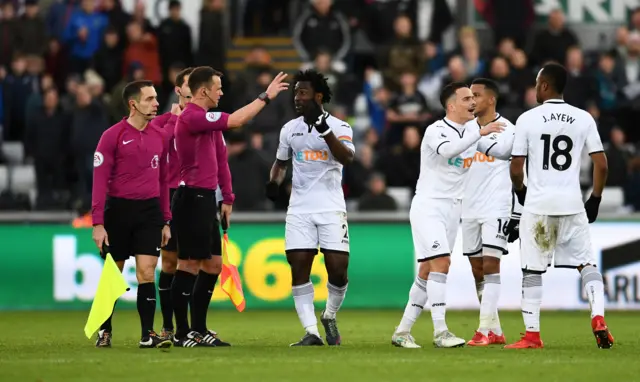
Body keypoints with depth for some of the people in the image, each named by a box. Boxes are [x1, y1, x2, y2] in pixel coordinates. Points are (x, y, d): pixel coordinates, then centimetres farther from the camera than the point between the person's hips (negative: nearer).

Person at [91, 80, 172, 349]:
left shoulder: (159, 137, 9)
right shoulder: (113, 136, -6)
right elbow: (100, 180, -8)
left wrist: (166, 221, 12)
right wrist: (98, 223, -14)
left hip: (150, 211, 3)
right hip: (118, 210, -3)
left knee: (146, 272, -6)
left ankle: (147, 334, -3)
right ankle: (104, 331, 20)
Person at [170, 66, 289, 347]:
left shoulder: (208, 119, 16)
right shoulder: (191, 118, -15)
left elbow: (220, 159, 20)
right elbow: (235, 121, -22)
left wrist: (227, 198, 16)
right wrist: (266, 97, -14)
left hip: (206, 199, 10)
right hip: (192, 198, -10)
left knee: (213, 264, 12)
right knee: (189, 265, -7)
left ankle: (198, 329, 17)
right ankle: (182, 333, -2)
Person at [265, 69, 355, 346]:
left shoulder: (339, 127, -3)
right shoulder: (289, 129, 9)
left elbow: (347, 158, -22)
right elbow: (281, 162, 23)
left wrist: (324, 130, -30)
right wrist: (274, 182, 3)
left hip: (331, 208, -3)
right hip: (299, 209, 3)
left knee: (338, 269, -7)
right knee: (299, 268, -6)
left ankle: (330, 317, 21)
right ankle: (311, 332, -3)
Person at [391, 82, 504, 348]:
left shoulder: (472, 131, 9)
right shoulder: (435, 131, -14)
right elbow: (448, 150, -35)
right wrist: (481, 133, -37)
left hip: (452, 209, 8)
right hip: (428, 206, -8)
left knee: (427, 271, 8)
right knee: (441, 262, -19)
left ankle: (403, 331, 14)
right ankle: (440, 332, -21)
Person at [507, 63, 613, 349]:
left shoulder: (527, 119, -3)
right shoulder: (583, 119, 3)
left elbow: (516, 169, -3)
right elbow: (601, 165, 1)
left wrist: (521, 192, 18)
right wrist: (595, 200, 13)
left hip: (538, 205, -2)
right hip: (572, 204, 2)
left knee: (532, 271, 6)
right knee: (587, 263, 11)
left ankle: (532, 334, 5)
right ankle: (598, 318, -8)